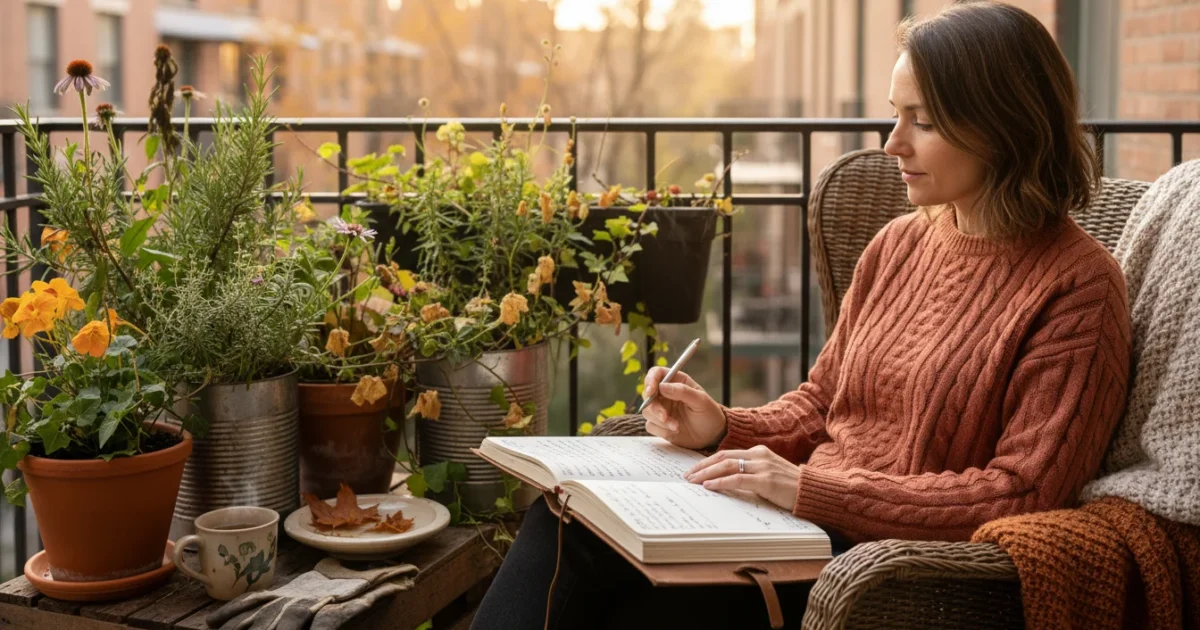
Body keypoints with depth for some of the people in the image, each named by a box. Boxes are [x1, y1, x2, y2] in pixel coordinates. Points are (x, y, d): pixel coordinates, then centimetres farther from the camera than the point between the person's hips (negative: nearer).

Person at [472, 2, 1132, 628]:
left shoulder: (1077, 287, -9)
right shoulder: (897, 245, 12)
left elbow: (1021, 493, -16)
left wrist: (814, 489, -21)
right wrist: (725, 428, -1)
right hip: (807, 520, 7)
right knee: (565, 519, -17)